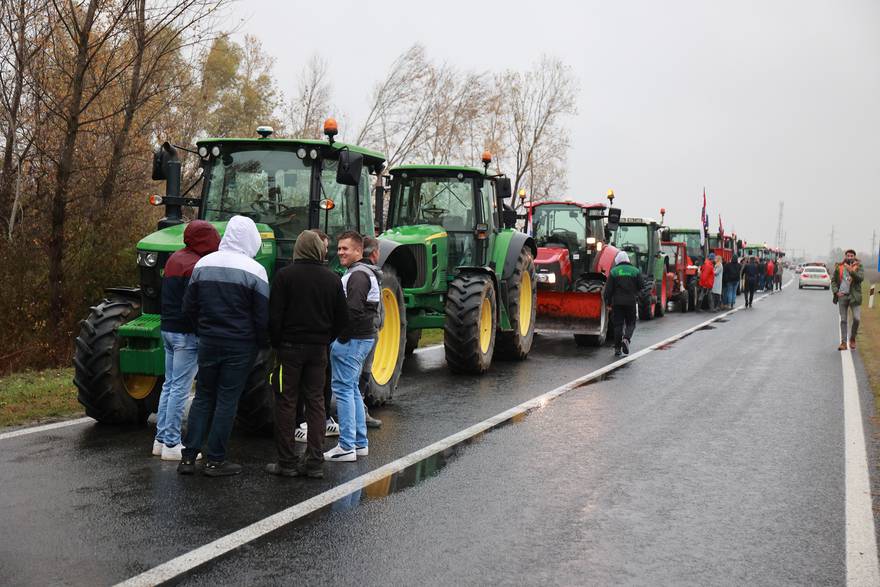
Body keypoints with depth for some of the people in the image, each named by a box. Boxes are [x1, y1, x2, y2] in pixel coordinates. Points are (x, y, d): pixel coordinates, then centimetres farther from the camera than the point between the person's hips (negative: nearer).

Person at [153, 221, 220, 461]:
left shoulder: (174, 259, 13)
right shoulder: (195, 265, -17)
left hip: (168, 329, 10)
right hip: (186, 333, -10)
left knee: (169, 385, 15)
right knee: (180, 388, -4)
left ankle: (161, 439, 20)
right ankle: (172, 444, 0)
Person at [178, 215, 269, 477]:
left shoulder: (203, 264, 3)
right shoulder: (254, 270, -11)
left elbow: (189, 305, 7)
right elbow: (263, 315, -10)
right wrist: (264, 343, 4)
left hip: (208, 342, 4)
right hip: (240, 345, -4)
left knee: (203, 396, 14)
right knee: (227, 399, 3)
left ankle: (188, 456, 11)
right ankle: (215, 460, 8)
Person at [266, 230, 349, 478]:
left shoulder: (285, 275, -8)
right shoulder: (332, 279, 3)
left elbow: (274, 316, -10)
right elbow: (342, 317, 5)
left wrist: (276, 344, 1)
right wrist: (325, 339, 13)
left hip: (290, 346, -3)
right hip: (318, 348, 3)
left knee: (286, 403, 4)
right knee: (315, 402, 9)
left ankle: (287, 462, 5)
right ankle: (315, 462, 9)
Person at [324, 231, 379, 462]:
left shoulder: (357, 275, -15)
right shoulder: (364, 273, 18)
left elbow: (353, 311, -25)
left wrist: (339, 335, -16)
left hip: (351, 340, -10)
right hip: (363, 339, 10)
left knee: (343, 389, -6)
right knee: (352, 389, 16)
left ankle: (347, 447, -4)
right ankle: (360, 443, 21)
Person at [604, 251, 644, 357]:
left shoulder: (613, 272, -2)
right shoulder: (635, 271, 1)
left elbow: (608, 289, -4)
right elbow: (642, 285, 1)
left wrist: (608, 303, 3)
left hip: (617, 302, 0)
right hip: (631, 301, 0)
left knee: (618, 324, 5)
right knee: (631, 323, 11)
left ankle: (617, 348, 4)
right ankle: (626, 338, -17)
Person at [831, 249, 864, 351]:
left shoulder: (858, 267, 2)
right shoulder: (839, 267, 6)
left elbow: (861, 278, -14)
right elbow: (833, 280, 11)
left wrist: (851, 271, -27)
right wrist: (836, 291, -3)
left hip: (854, 296, -1)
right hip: (842, 296, 1)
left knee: (857, 318, -9)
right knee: (843, 320, 4)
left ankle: (852, 339, 13)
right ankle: (843, 343, 7)